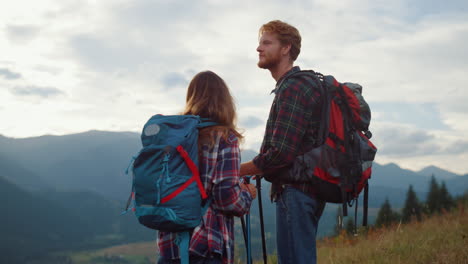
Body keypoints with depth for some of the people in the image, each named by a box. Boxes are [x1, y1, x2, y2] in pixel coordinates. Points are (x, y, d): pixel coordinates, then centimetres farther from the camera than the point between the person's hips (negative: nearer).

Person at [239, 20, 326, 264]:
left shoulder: (293, 88, -14)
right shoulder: (300, 85, 19)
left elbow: (281, 152, -20)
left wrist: (238, 171, -9)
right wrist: (257, 172, 13)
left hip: (295, 191, -10)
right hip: (305, 189, 10)